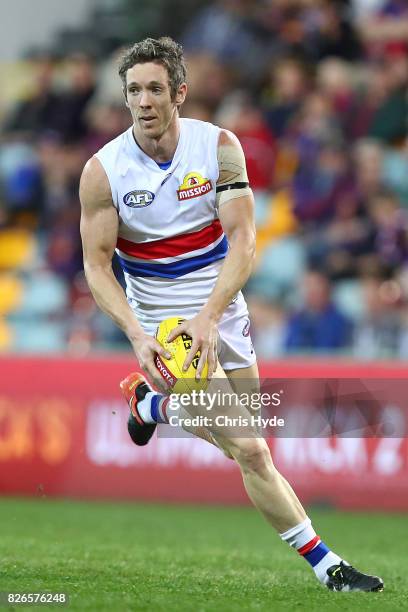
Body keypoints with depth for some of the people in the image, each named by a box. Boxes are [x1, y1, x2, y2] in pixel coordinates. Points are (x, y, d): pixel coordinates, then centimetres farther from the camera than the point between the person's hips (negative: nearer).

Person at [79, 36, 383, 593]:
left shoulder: (219, 146, -10)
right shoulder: (103, 170, -13)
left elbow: (243, 239, -15)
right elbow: (96, 265, -10)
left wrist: (208, 315, -29)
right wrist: (136, 336, -25)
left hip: (222, 316, 4)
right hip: (164, 328, -4)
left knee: (240, 437, 17)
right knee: (250, 452, -13)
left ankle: (151, 401, 42)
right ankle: (325, 565, -5)